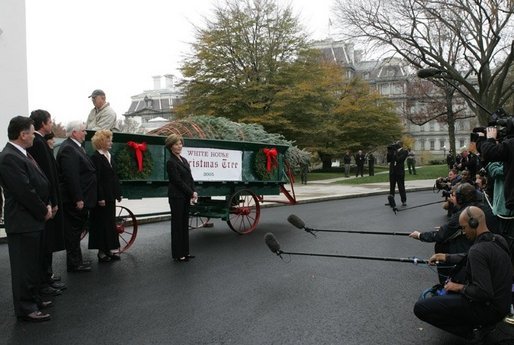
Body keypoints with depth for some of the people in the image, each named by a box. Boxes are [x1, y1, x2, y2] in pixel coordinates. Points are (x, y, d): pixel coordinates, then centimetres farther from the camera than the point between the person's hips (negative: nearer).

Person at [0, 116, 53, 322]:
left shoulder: (21, 154, 11)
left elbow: (39, 182, 15)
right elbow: (25, 192, -22)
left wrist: (46, 205, 3)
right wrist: (43, 211, -11)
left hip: (33, 220, 10)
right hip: (23, 222, -10)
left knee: (33, 264, 19)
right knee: (24, 266, 0)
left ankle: (33, 299, 32)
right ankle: (25, 309, 11)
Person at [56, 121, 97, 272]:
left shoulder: (75, 147, 14)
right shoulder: (68, 149, -18)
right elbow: (71, 176, -24)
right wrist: (78, 199, -23)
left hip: (79, 198, 10)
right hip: (74, 200, -10)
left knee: (76, 229, 17)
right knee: (74, 230, -1)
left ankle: (76, 260, 27)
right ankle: (74, 264, 9)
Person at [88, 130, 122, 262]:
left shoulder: (109, 156, 13)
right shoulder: (96, 157, -12)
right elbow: (97, 179, -17)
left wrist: (118, 193, 12)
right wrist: (100, 198, -20)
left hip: (110, 196, 8)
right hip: (102, 197, -8)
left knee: (110, 223, 13)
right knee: (101, 223, 1)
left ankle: (108, 249, 22)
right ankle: (101, 251, 10)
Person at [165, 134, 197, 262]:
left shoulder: (184, 160, 13)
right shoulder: (171, 162, -12)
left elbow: (190, 178, 10)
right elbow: (178, 181, -16)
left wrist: (193, 194, -2)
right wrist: (192, 193, -12)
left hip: (186, 197, 8)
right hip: (176, 197, -8)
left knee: (185, 224, 12)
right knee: (177, 225, 0)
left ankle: (185, 252, 21)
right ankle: (177, 254, 9)